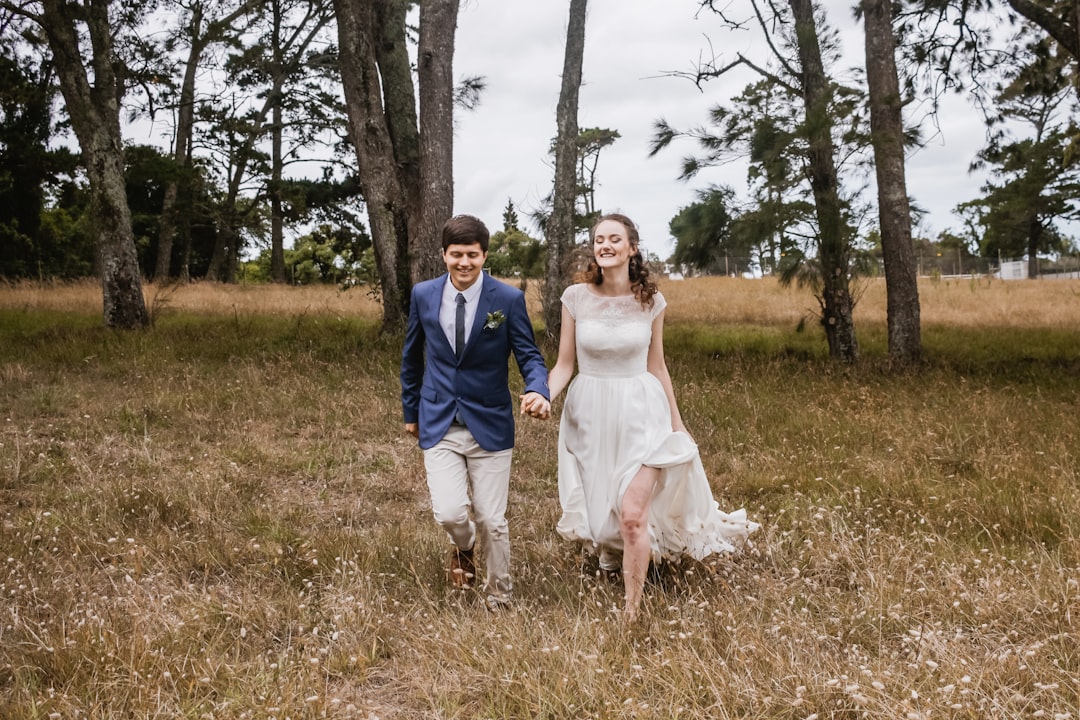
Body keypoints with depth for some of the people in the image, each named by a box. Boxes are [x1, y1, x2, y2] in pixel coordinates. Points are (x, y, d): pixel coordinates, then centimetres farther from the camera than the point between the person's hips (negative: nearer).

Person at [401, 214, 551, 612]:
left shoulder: (509, 299, -8)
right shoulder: (423, 294, 0)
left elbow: (529, 355, -4)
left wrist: (538, 391, -26)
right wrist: (411, 410, 19)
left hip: (489, 425, -1)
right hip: (438, 425, 1)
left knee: (492, 521, 5)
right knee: (450, 513, -12)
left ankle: (498, 598, 30)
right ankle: (462, 548, 27)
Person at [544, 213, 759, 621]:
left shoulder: (651, 301, -3)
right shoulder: (576, 297, -4)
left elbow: (657, 367, 7)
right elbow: (564, 365, -1)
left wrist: (677, 424, 11)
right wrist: (544, 397, -21)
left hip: (640, 413, -1)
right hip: (590, 414, 1)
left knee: (632, 513, -11)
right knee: (600, 511, 12)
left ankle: (632, 611, 3)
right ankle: (611, 559, 46)